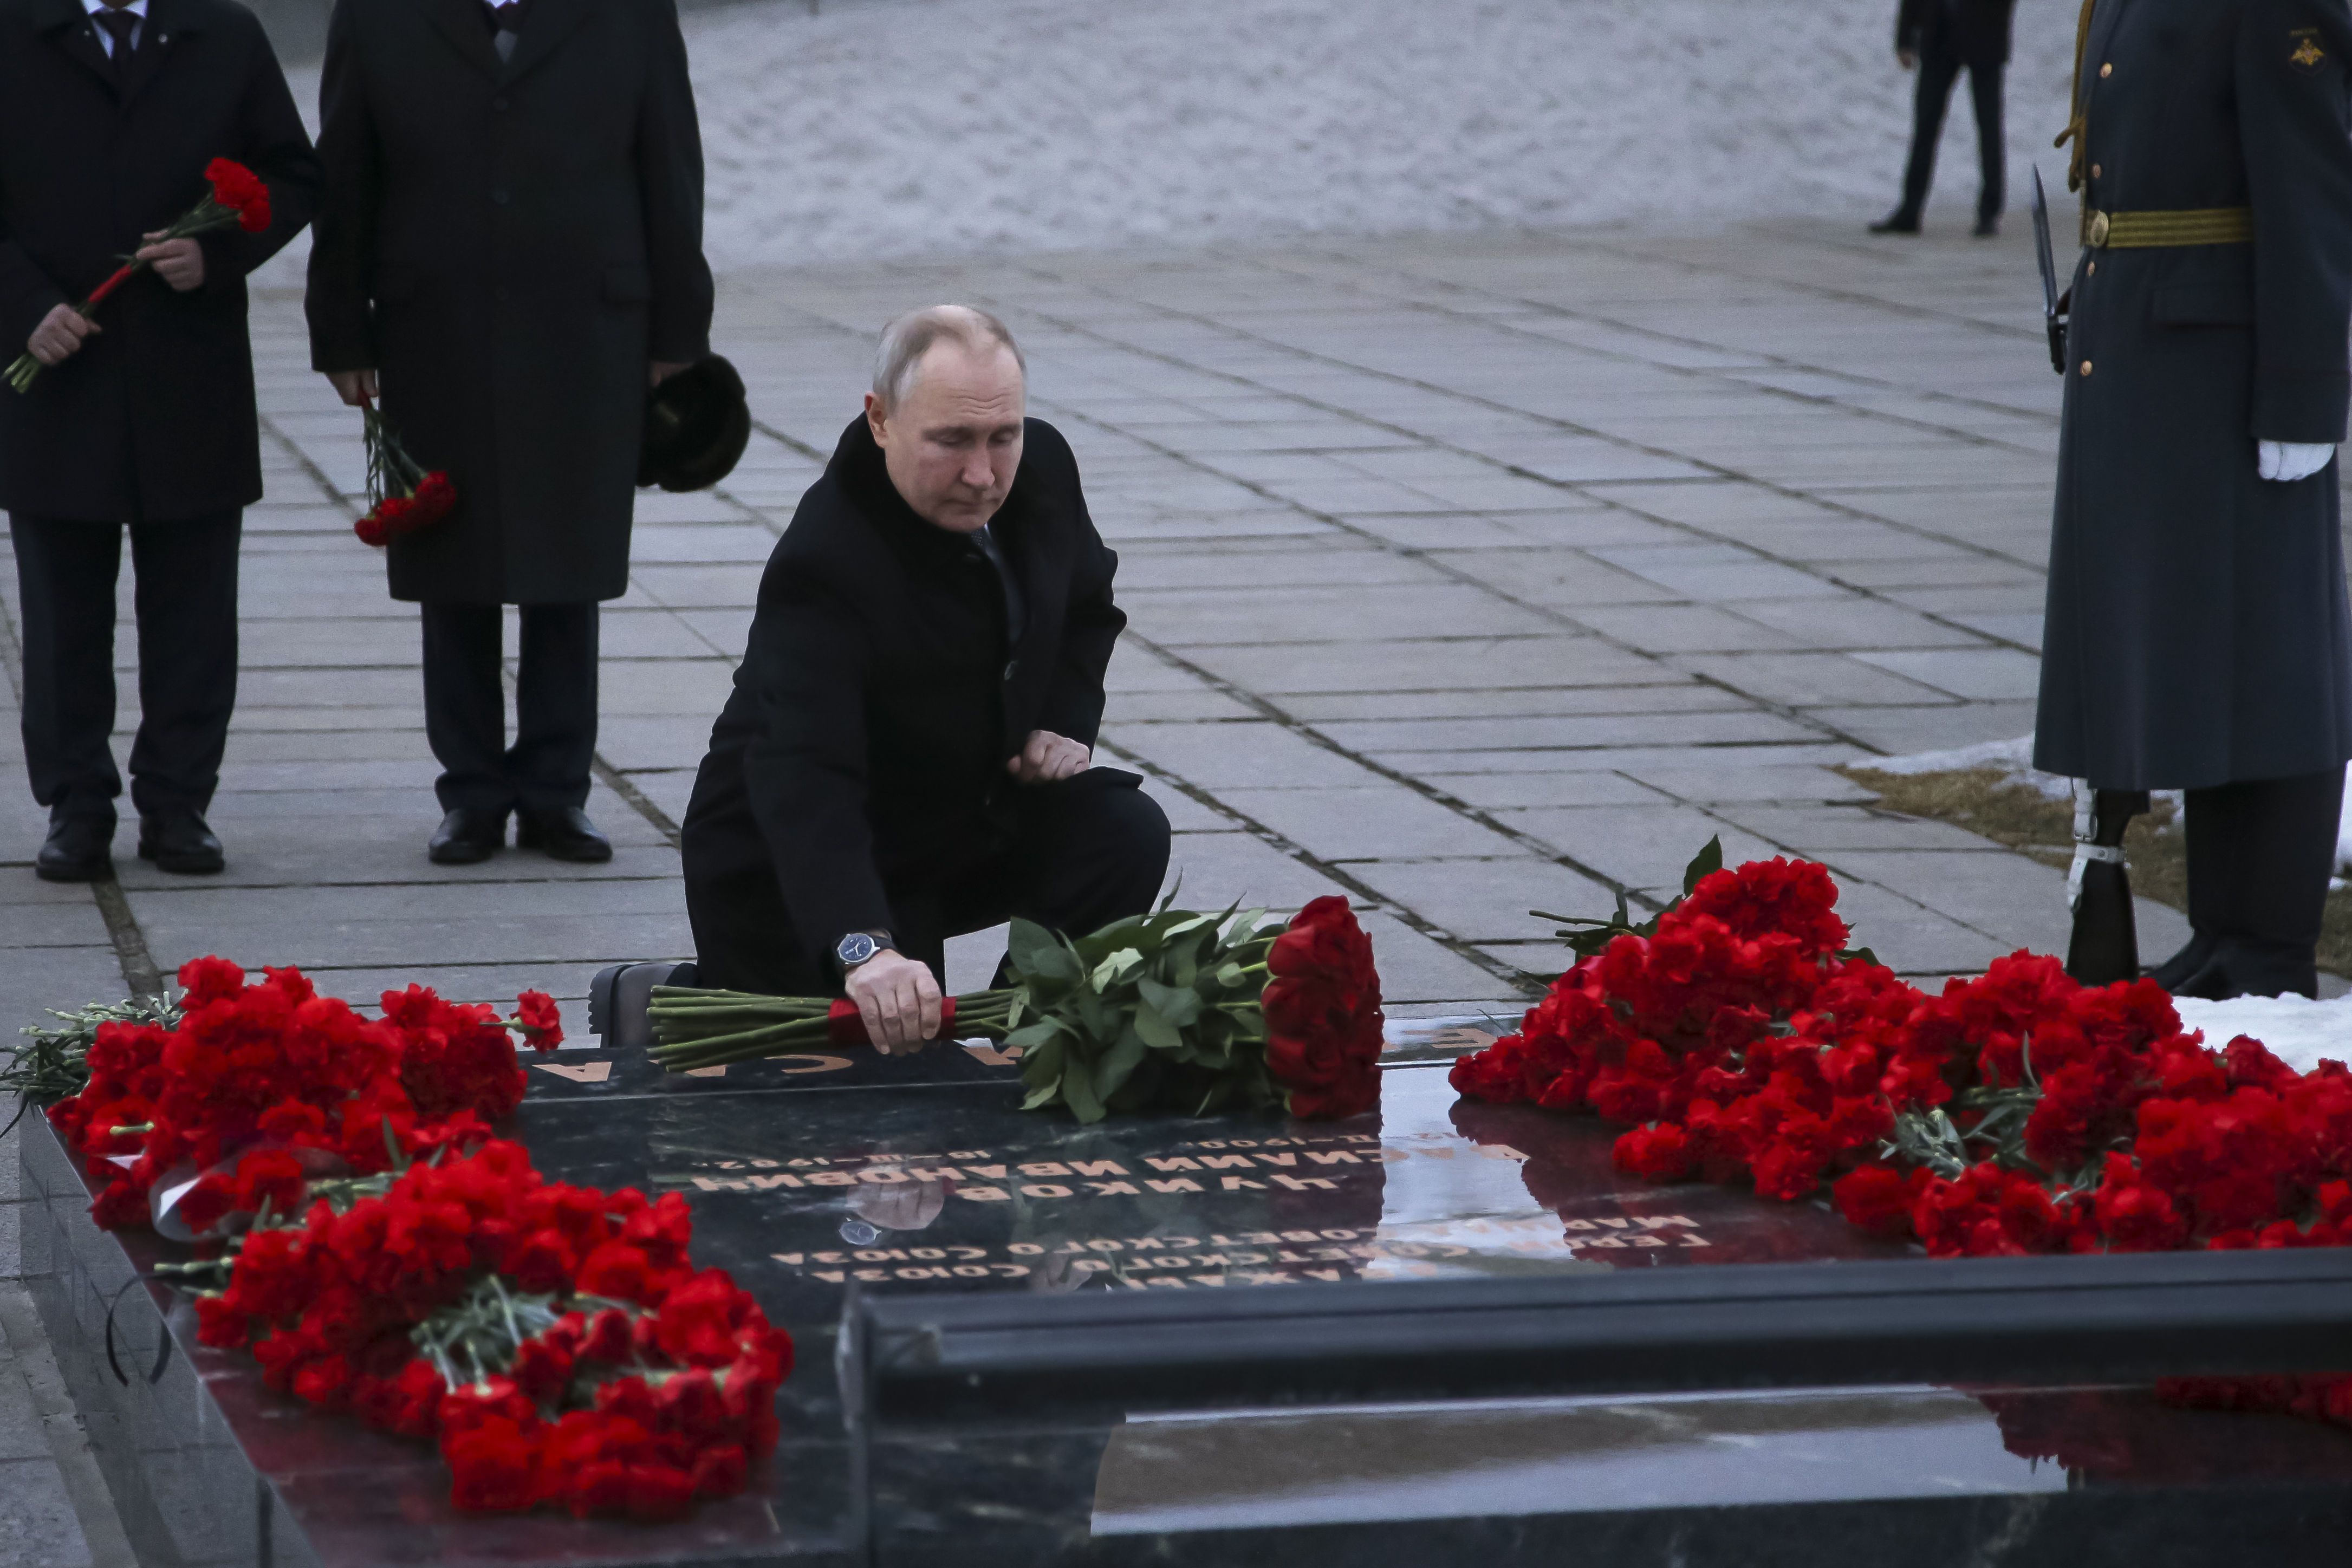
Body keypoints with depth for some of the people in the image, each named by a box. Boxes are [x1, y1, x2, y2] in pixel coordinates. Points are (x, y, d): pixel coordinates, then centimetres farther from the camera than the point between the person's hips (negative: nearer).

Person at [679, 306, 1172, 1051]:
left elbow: (1087, 600, 17)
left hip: (969, 817, 7)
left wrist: (1064, 722, -3)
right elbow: (804, 777, -45)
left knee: (1123, 834, -17)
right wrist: (863, 949, -61)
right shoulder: (822, 566, -32)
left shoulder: (1042, 465, -8)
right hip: (789, 872, -7)